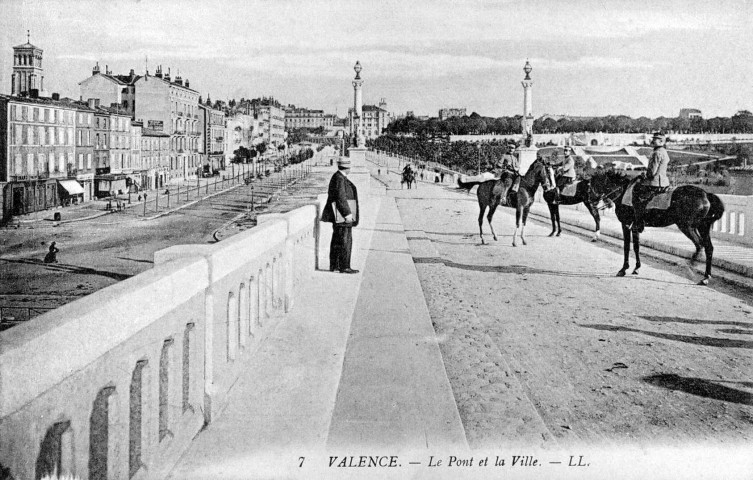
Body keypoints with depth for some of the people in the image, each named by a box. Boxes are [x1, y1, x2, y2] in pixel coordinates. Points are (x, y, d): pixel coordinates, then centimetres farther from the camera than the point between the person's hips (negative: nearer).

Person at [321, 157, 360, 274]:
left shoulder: (340, 177, 16)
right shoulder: (339, 178, -16)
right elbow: (340, 198, -22)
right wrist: (347, 214, -22)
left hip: (340, 216, 11)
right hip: (342, 214, -11)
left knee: (337, 240, 13)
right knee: (345, 241, -8)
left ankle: (334, 265, 18)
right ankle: (344, 267, -6)